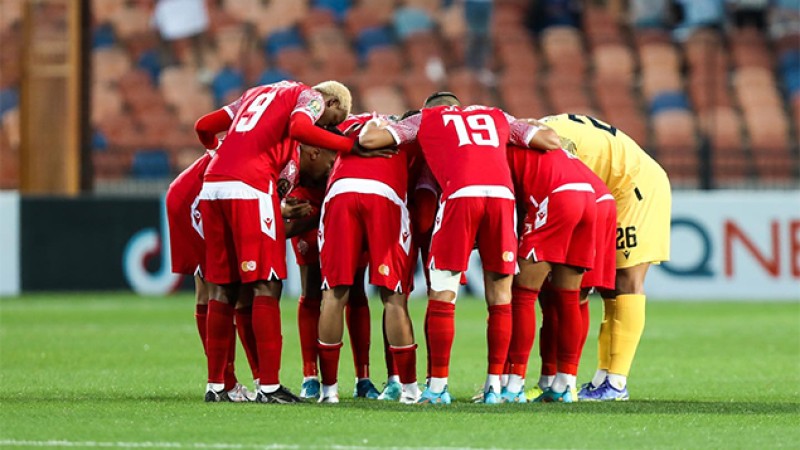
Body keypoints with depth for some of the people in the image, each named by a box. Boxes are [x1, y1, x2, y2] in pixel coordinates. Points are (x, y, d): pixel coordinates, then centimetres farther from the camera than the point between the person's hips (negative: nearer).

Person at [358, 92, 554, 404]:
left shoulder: (425, 120, 25)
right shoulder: (497, 117, 32)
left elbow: (369, 140, 19)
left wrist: (369, 128, 41)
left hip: (461, 195, -2)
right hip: (502, 194, 2)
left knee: (442, 295, 6)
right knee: (500, 296, 12)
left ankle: (438, 386, 5)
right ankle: (494, 384, 12)